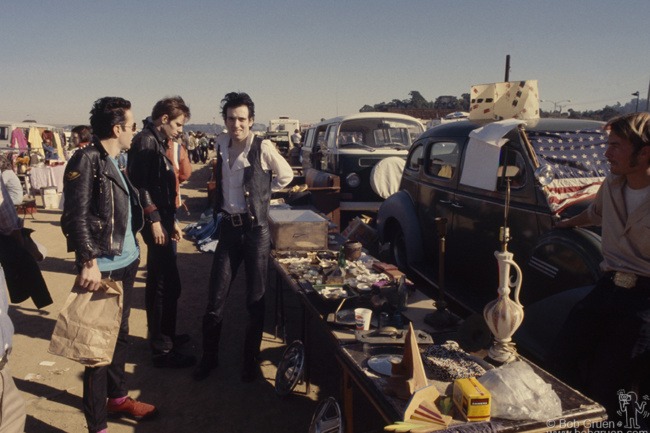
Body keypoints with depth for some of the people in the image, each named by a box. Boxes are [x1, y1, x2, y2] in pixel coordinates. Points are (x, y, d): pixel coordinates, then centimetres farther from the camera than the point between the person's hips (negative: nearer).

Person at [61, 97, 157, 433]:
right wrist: (89, 262, -22)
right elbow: (76, 217, -18)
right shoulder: (86, 160, -13)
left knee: (119, 335, 21)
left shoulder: (114, 162, 12)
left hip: (125, 264, 9)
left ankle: (117, 397, 39)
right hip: (102, 268, -9)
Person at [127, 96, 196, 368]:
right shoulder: (146, 141, -12)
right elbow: (140, 184, -20)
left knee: (159, 282, 18)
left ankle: (162, 336, 31)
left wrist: (172, 220, 20)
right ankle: (163, 350, 3)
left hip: (162, 221, 10)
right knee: (168, 285, -6)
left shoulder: (158, 142, 17)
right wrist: (154, 220, -21)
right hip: (156, 222, -10)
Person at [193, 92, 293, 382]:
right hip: (228, 228, 4)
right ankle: (209, 356, 25)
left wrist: (259, 194, 6)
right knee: (216, 298, 7)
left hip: (256, 230, -4)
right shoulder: (221, 144, 5)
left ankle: (250, 360, 24)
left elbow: (286, 176, 5)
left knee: (255, 300, 7)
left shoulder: (263, 148, -10)